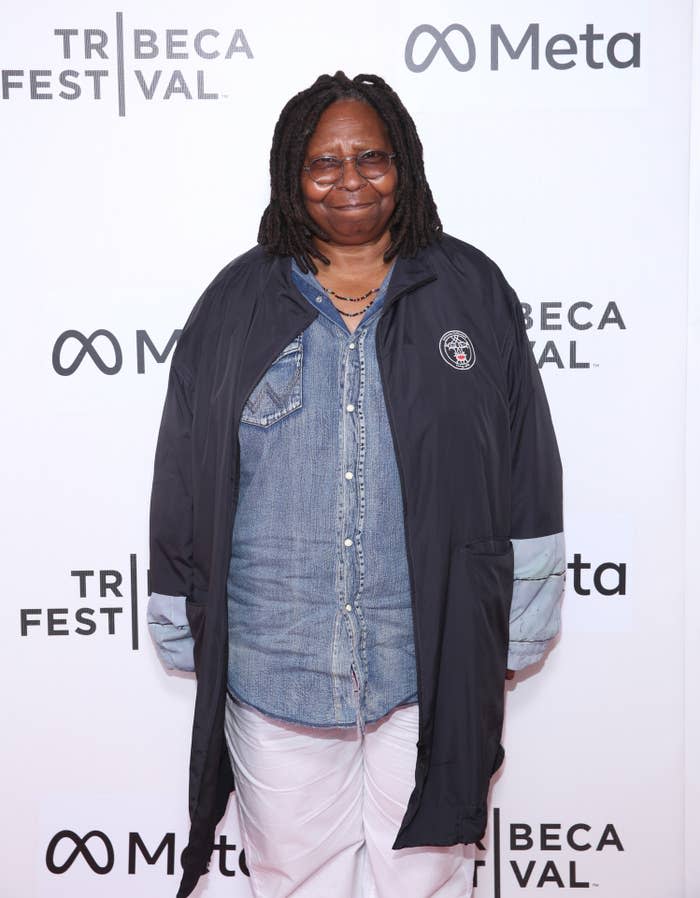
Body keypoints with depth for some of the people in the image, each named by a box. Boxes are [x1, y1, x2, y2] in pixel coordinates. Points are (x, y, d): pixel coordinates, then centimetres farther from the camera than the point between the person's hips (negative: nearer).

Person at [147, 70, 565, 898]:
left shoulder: (471, 290, 3)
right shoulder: (236, 305, 4)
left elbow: (528, 481, 5)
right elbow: (182, 489, 7)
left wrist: (515, 635, 4)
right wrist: (188, 637, 8)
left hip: (435, 668, 0)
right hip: (273, 670, 1)